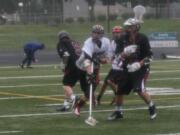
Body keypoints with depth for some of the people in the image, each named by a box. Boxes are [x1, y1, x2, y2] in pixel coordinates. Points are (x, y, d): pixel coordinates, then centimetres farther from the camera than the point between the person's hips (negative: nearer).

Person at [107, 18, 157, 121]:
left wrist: (139, 64, -21)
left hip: (140, 68, -6)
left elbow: (149, 55, -11)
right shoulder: (124, 39, 3)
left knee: (140, 90, -23)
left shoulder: (142, 38, -12)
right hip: (128, 68, 6)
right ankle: (118, 112, 27)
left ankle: (152, 108, -2)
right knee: (120, 90, 8)